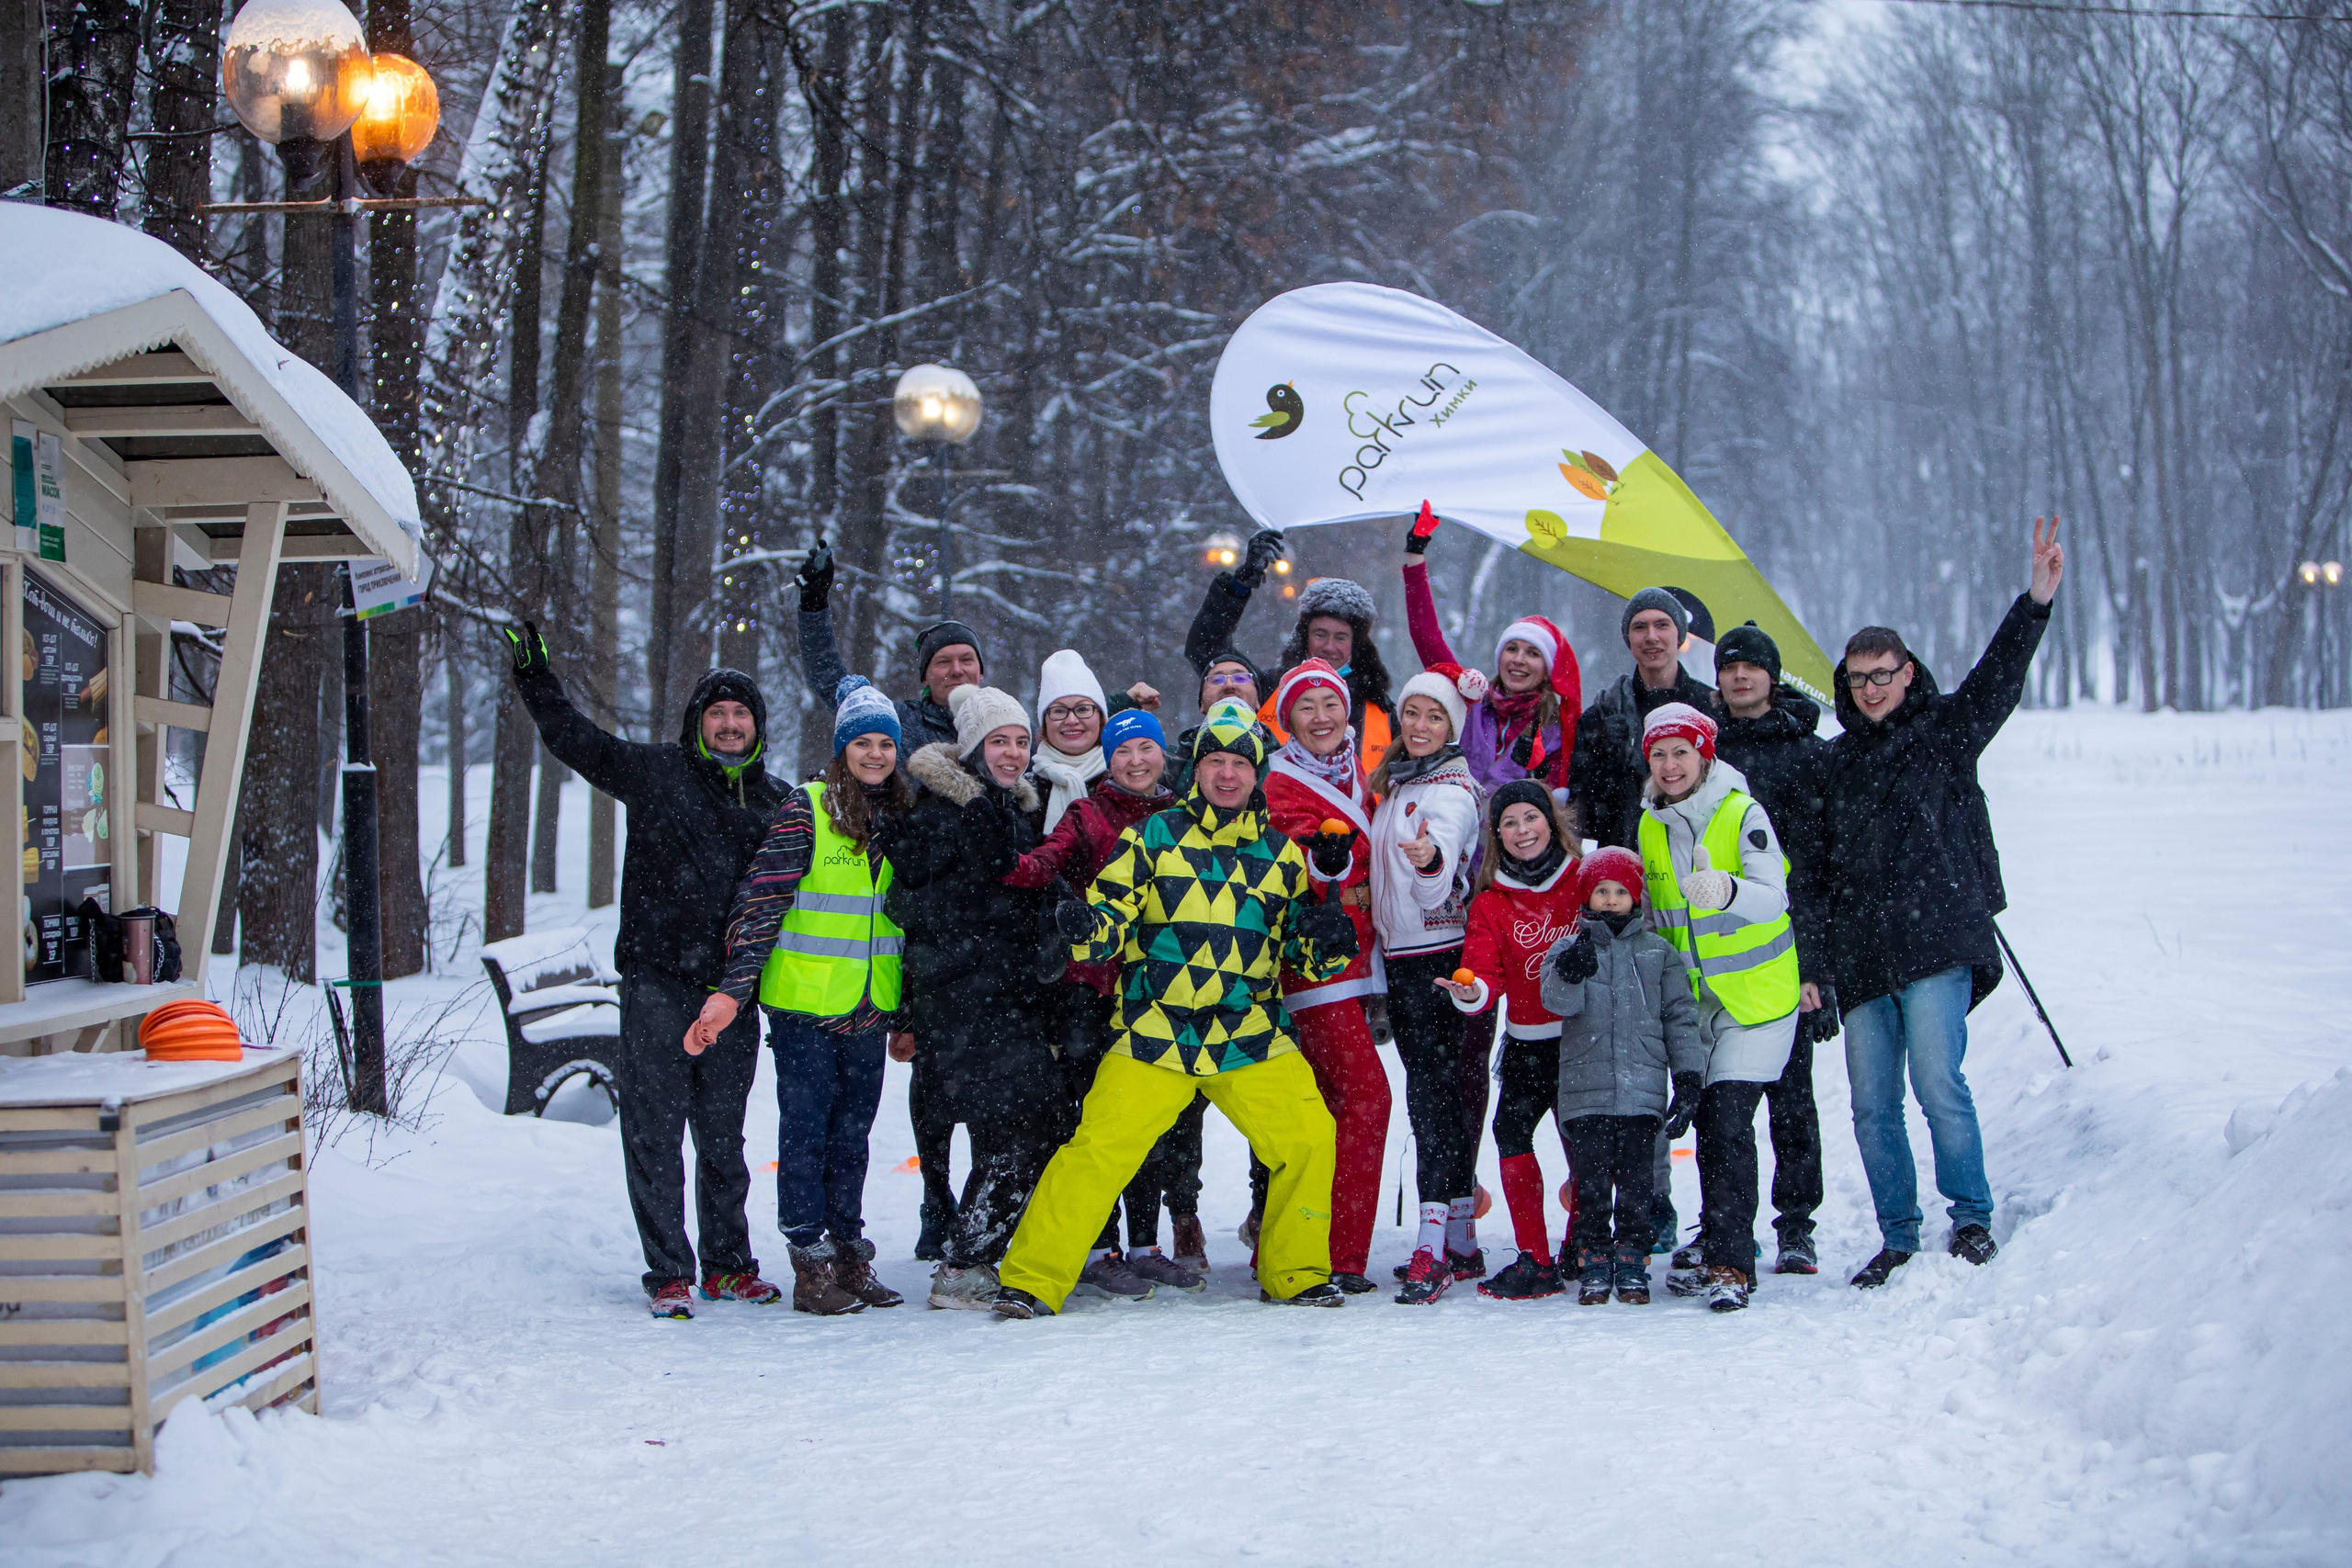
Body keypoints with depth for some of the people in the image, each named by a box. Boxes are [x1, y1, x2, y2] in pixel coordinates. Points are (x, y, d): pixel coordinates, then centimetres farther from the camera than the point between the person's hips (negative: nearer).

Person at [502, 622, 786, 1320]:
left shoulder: (776, 802, 11)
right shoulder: (655, 772, 4)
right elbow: (573, 739, 2)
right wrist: (533, 672, -8)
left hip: (729, 992, 2)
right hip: (656, 982, -2)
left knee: (724, 1135, 10)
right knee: (654, 1130, -2)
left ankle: (728, 1263, 21)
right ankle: (669, 1272, 4)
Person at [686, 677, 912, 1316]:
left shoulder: (903, 816, 9)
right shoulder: (806, 808, -7)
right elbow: (761, 900, -10)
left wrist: (908, 1013, 18)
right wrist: (732, 990, -16)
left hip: (870, 1009, 5)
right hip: (804, 1004, -5)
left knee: (852, 1133, 10)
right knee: (807, 1131, -1)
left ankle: (850, 1256, 17)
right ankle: (812, 1266, 5)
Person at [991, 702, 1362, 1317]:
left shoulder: (1280, 854, 12)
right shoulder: (1153, 837, 4)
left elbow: (1302, 951, 18)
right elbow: (1111, 913, -1)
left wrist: (1325, 944, -5)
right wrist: (1087, 930, -23)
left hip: (1252, 1037, 3)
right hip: (1154, 1034, -2)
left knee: (1309, 1139, -8)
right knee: (1101, 1149, -12)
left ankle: (1295, 1273, 13)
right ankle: (1032, 1280, -1)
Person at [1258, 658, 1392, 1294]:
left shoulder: (1354, 775, 14)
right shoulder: (1283, 784, -9)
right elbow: (1293, 881, -22)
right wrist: (1323, 864, -38)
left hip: (1351, 954, 8)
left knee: (1327, 1102, 9)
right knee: (1367, 1095, -15)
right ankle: (1343, 1257, -12)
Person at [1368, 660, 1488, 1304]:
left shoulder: (1451, 790, -13)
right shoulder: (1395, 784, 14)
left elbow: (1437, 885, -33)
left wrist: (1431, 859, -52)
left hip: (1442, 956, -9)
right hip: (1400, 959, 9)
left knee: (1436, 1092, -14)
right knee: (1435, 1094, 10)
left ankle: (1434, 1245, -20)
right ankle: (1461, 1243, 15)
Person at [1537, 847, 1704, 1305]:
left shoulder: (1658, 952, 9)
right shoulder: (1567, 951, 8)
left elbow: (1680, 1017, 9)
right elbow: (1558, 1003, -8)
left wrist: (1688, 1078, 2)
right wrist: (1570, 976, -30)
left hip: (1642, 1090, 0)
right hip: (1584, 1090, 0)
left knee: (1636, 1181, 1)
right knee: (1591, 1181, 1)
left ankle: (1631, 1260, 11)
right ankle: (1593, 1262, 10)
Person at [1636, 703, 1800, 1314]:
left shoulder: (1743, 814, -14)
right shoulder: (1649, 827, 5)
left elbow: (1772, 894, -29)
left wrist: (1727, 891, -49)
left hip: (1755, 994, -5)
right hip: (1689, 1000, 5)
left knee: (1729, 1120, -14)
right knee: (1704, 1121, 5)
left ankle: (1729, 1264, -12)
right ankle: (1719, 1245, 19)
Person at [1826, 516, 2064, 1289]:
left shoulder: (1945, 732, 9)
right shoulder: (1837, 762, 19)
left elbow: (1998, 677, -6)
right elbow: (1822, 862, 21)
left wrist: (2038, 599, -20)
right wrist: (1818, 955, 13)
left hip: (1936, 942, -4)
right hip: (1861, 957, 4)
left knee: (1937, 1083, -13)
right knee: (1872, 1103, 2)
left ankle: (1972, 1217, 0)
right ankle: (1898, 1237, 12)